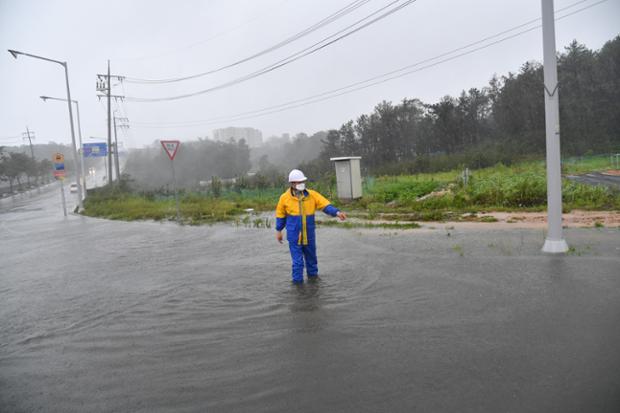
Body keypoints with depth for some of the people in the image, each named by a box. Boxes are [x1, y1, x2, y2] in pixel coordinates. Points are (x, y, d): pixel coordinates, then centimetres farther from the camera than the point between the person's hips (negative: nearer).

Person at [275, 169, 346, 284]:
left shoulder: (312, 195, -4)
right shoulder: (285, 198, -6)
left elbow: (326, 204, -11)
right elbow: (280, 214, 6)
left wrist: (337, 212, -27)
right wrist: (278, 230, 10)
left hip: (309, 235, 2)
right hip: (294, 235, -2)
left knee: (311, 257, 19)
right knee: (297, 261, 1)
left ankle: (313, 275, 39)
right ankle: (297, 281, 14)